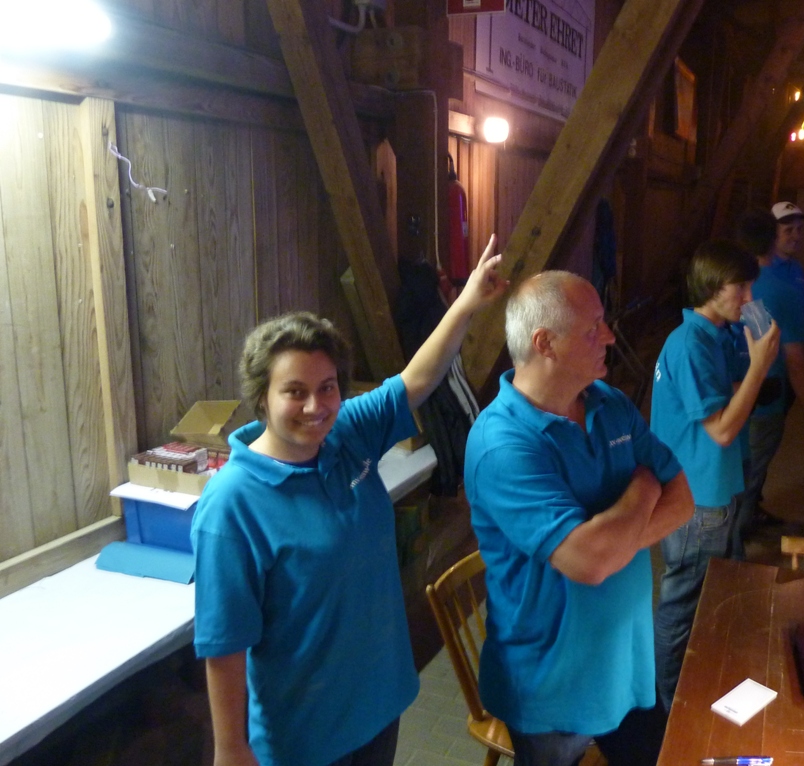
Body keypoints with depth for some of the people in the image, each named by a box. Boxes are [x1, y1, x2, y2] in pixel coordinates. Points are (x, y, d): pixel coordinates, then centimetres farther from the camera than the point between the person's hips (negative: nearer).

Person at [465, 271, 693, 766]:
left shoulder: (613, 405, -2)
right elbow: (589, 561, -34)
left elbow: (681, 499, -3)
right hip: (555, 689, -6)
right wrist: (642, 493, -16)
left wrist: (611, 538, -21)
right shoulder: (502, 445, -28)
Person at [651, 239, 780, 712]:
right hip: (696, 495, -9)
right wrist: (759, 366, -24)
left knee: (710, 593, 24)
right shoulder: (690, 345, -24)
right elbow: (722, 430, -25)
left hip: (714, 487, 10)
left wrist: (755, 360, -1)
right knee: (683, 603, 8)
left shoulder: (721, 335, 4)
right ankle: (670, 700, 27)